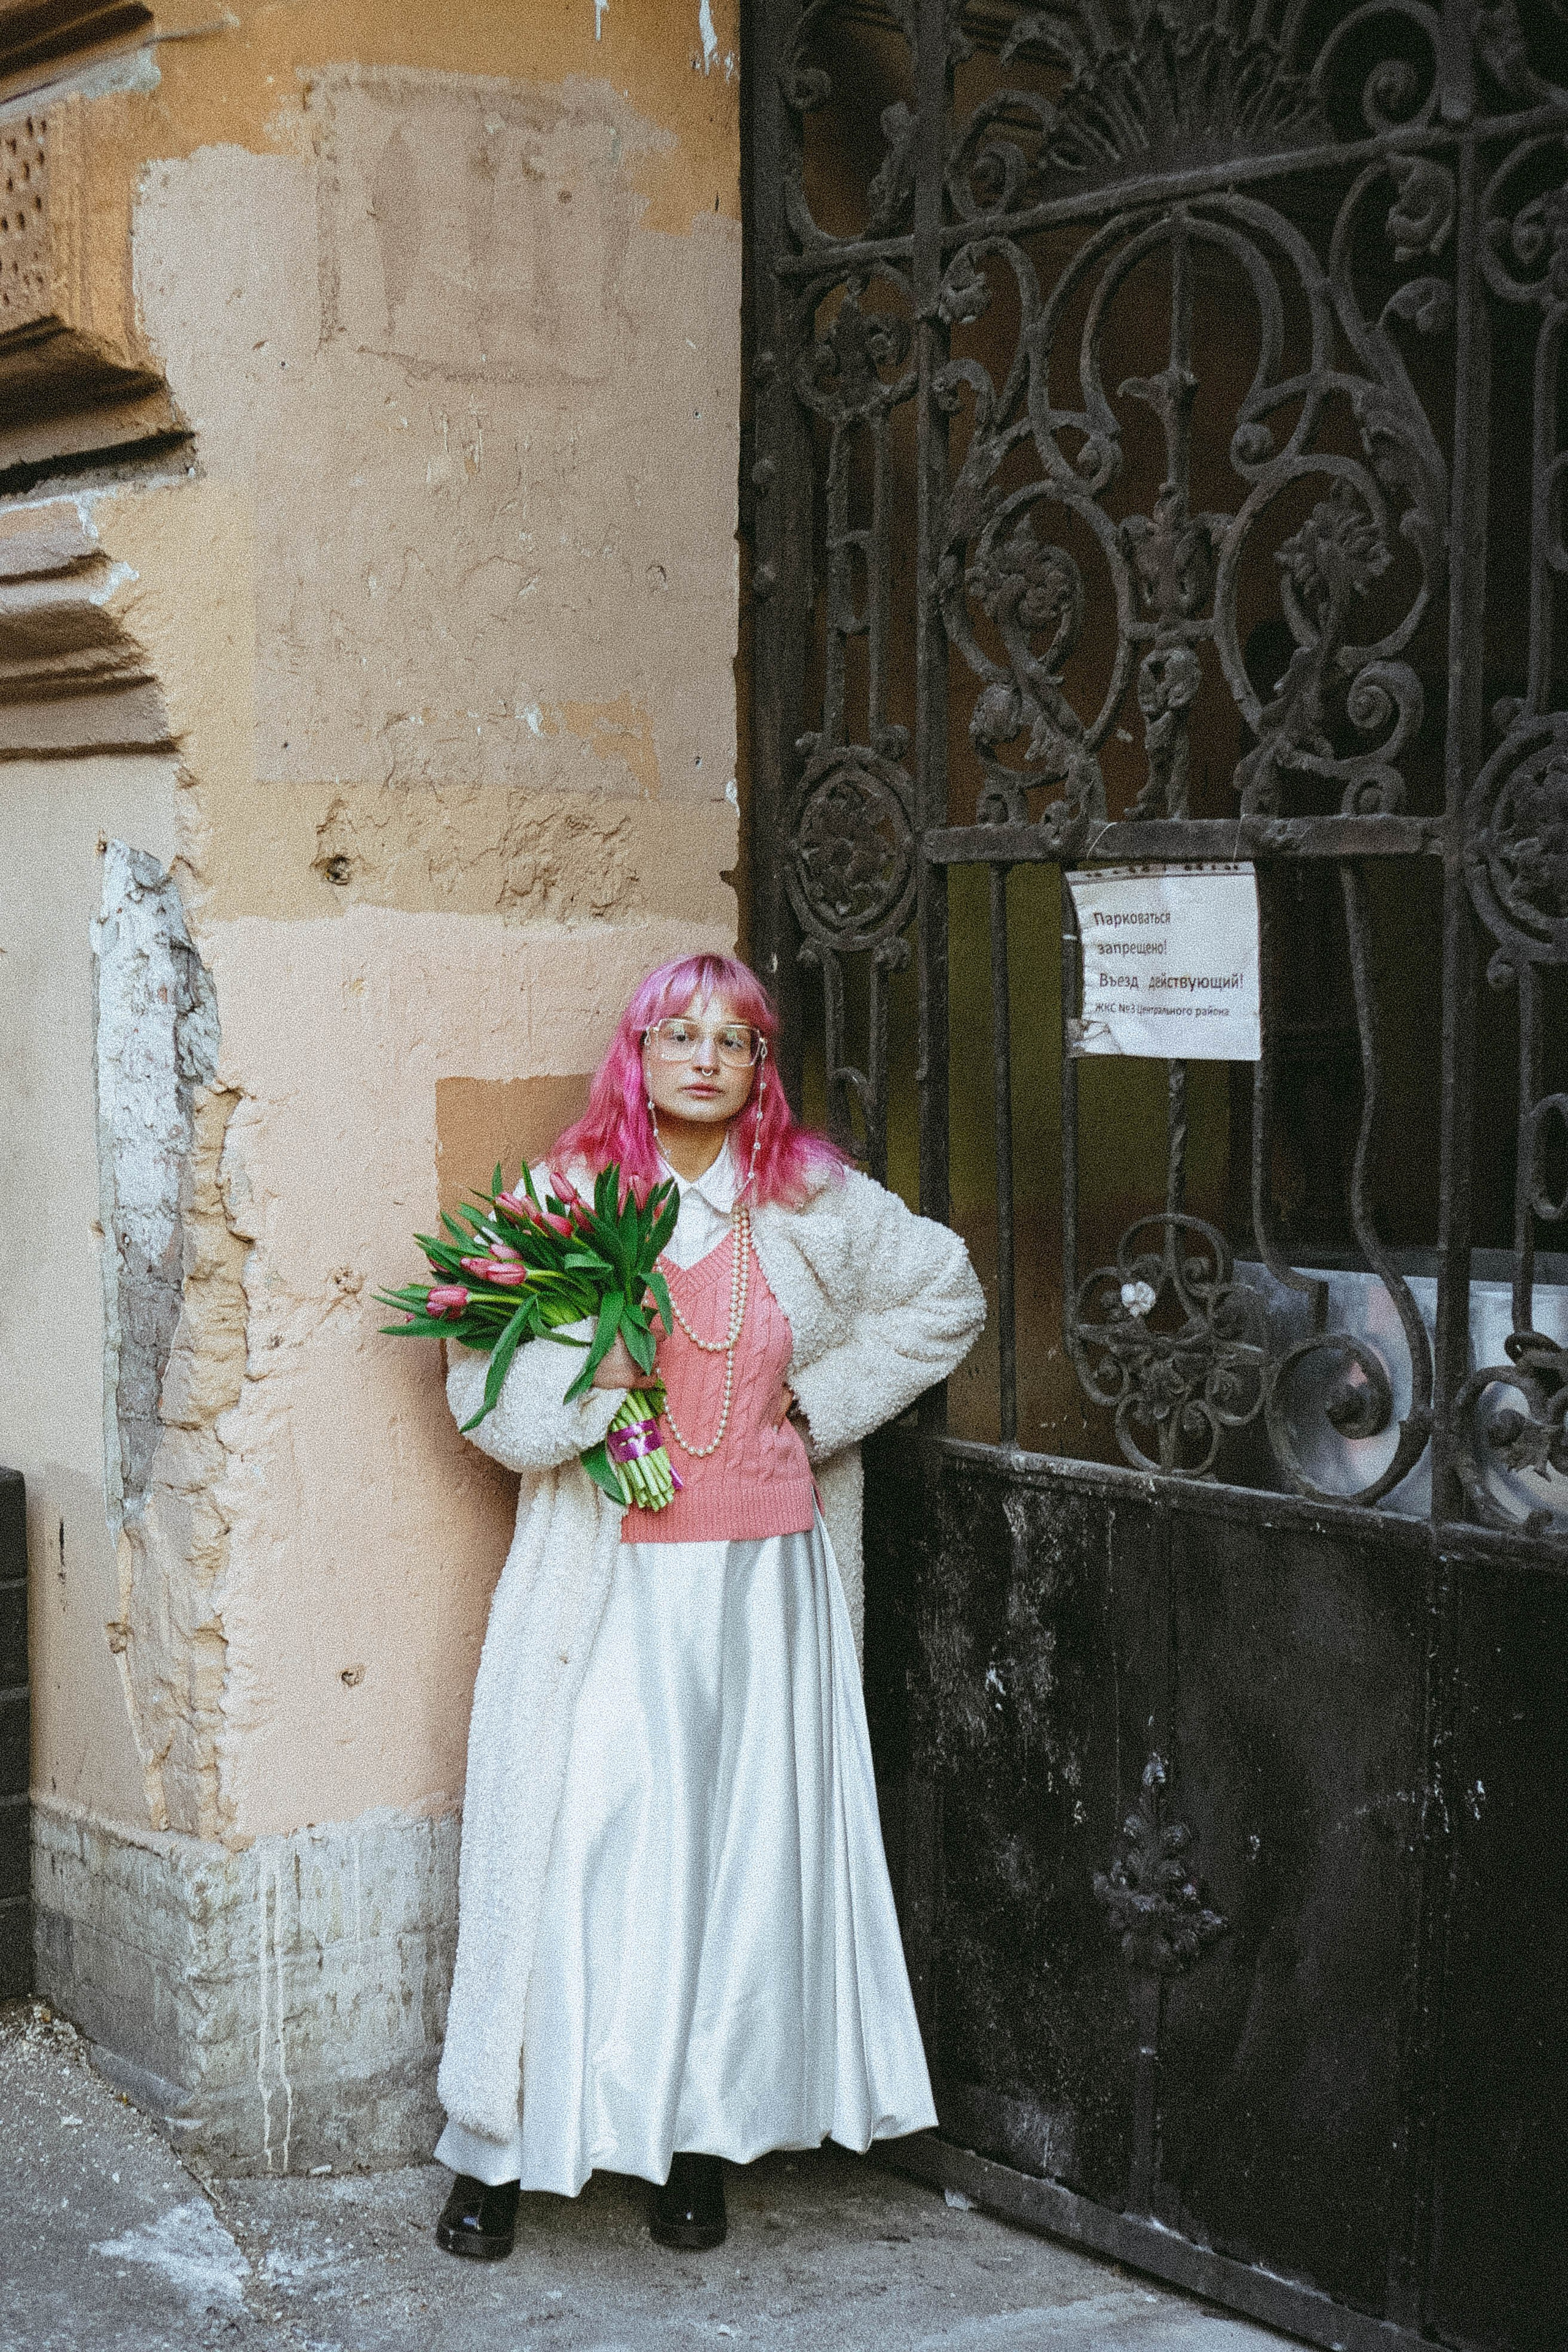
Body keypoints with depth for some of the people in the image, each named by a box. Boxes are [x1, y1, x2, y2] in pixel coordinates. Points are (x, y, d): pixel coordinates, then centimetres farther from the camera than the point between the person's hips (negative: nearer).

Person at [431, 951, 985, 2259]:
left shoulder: (816, 1204, 5)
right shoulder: (562, 1197, 3)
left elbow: (946, 1298, 15)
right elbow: (483, 1390, 1)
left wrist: (824, 1399, 5)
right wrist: (582, 1371, -19)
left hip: (763, 1576, 2)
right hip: (607, 1581, -1)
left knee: (745, 1843, 3)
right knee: (578, 1842, -2)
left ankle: (702, 2144, 16)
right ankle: (500, 2156, 10)